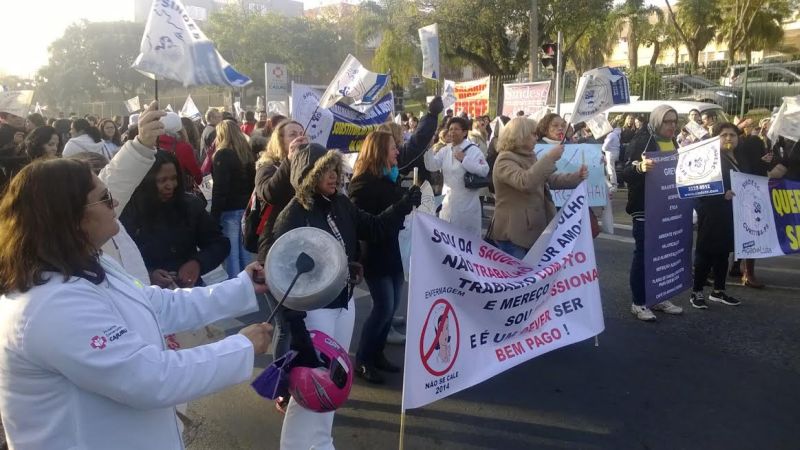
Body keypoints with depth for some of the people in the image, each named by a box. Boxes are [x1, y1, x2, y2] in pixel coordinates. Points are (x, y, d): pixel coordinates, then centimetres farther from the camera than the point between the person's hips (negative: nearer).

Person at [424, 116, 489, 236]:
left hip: (466, 202, -5)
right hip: (448, 200, 5)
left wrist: (464, 159, -20)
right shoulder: (445, 150, 7)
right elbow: (431, 166, -4)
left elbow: (484, 171, -20)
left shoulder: (473, 150, -8)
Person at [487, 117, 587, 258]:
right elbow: (524, 181, -34)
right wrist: (549, 158, -32)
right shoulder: (505, 160, -16)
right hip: (513, 233, -9)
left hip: (533, 230, 9)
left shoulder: (529, 157, 14)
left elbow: (551, 179, 14)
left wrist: (577, 177, 0)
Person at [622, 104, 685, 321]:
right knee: (643, 253, -3)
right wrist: (640, 167, -38)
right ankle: (638, 303, 6)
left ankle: (659, 298, 24)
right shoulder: (642, 140, -10)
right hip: (645, 207, -8)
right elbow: (626, 173, -19)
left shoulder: (673, 142, 13)